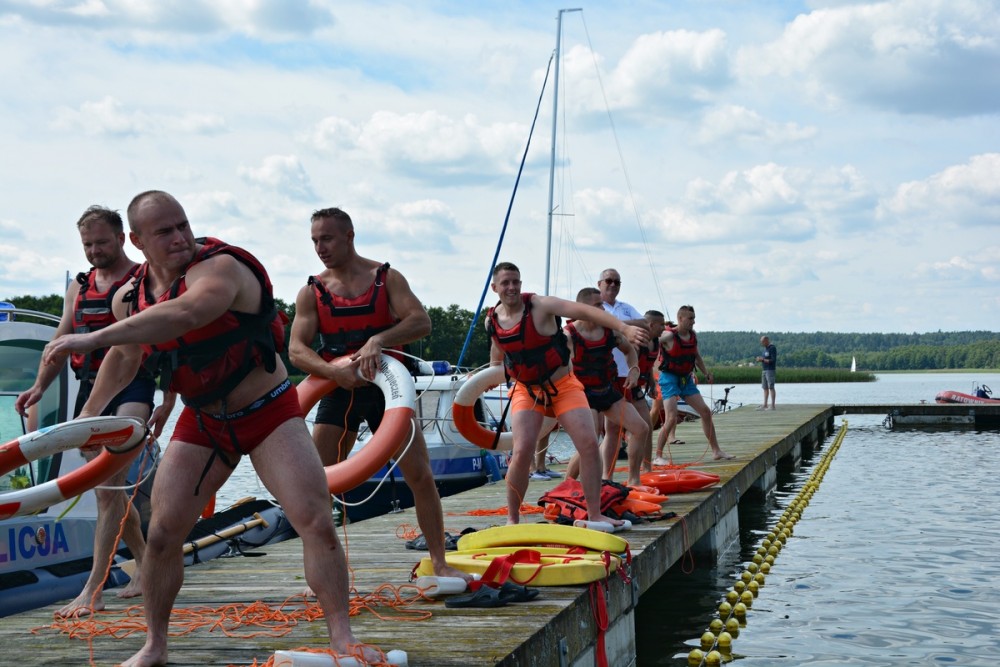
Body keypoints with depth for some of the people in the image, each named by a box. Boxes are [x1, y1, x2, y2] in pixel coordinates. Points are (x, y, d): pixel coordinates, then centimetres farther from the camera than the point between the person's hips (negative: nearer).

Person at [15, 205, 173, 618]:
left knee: (110, 484, -21)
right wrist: (38, 387, 5)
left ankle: (93, 590, -25)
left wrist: (169, 401, -10)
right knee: (109, 491, 13)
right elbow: (61, 342, 20)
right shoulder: (79, 287, 19)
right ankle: (146, 565, 32)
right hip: (90, 389, 7)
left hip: (131, 386, -7)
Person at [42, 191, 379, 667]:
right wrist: (90, 412, 27)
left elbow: (185, 313, -46)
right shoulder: (129, 299, -3)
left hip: (268, 413, -5)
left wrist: (93, 338, -49)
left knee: (317, 522, -15)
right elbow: (124, 356, 19)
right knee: (162, 534, -1)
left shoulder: (220, 267, -24)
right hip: (201, 423, 5)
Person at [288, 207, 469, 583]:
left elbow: (421, 322, -16)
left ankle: (439, 563, 7)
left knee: (420, 476, -4)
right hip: (339, 389, 1)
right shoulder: (311, 292, 0)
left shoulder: (387, 278, -3)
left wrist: (378, 340, -33)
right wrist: (335, 371, -28)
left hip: (384, 386, -1)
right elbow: (296, 349, -9)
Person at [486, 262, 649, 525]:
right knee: (522, 452, -16)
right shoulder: (492, 321, -1)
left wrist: (624, 328, -39)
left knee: (589, 444, -13)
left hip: (564, 386, -2)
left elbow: (583, 310, -28)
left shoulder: (539, 306, -16)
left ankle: (595, 515, -1)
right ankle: (512, 520, -1)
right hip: (526, 392, 2)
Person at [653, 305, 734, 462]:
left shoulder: (693, 335, 6)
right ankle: (658, 456, -8)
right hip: (670, 378, -8)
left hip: (686, 379, 8)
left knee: (706, 411, 7)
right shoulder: (669, 336, -17)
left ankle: (716, 450, 18)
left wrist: (706, 373, 20)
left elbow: (697, 356, 22)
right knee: (672, 418, -18)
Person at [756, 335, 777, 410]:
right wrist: (760, 359, 1)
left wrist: (763, 359, -15)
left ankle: (773, 405, -9)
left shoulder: (772, 348, -11)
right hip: (764, 370, 9)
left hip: (770, 370, -9)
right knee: (765, 388, 8)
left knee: (771, 387, -9)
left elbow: (773, 360, -17)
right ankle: (765, 405, 10)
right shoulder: (765, 348, 16)